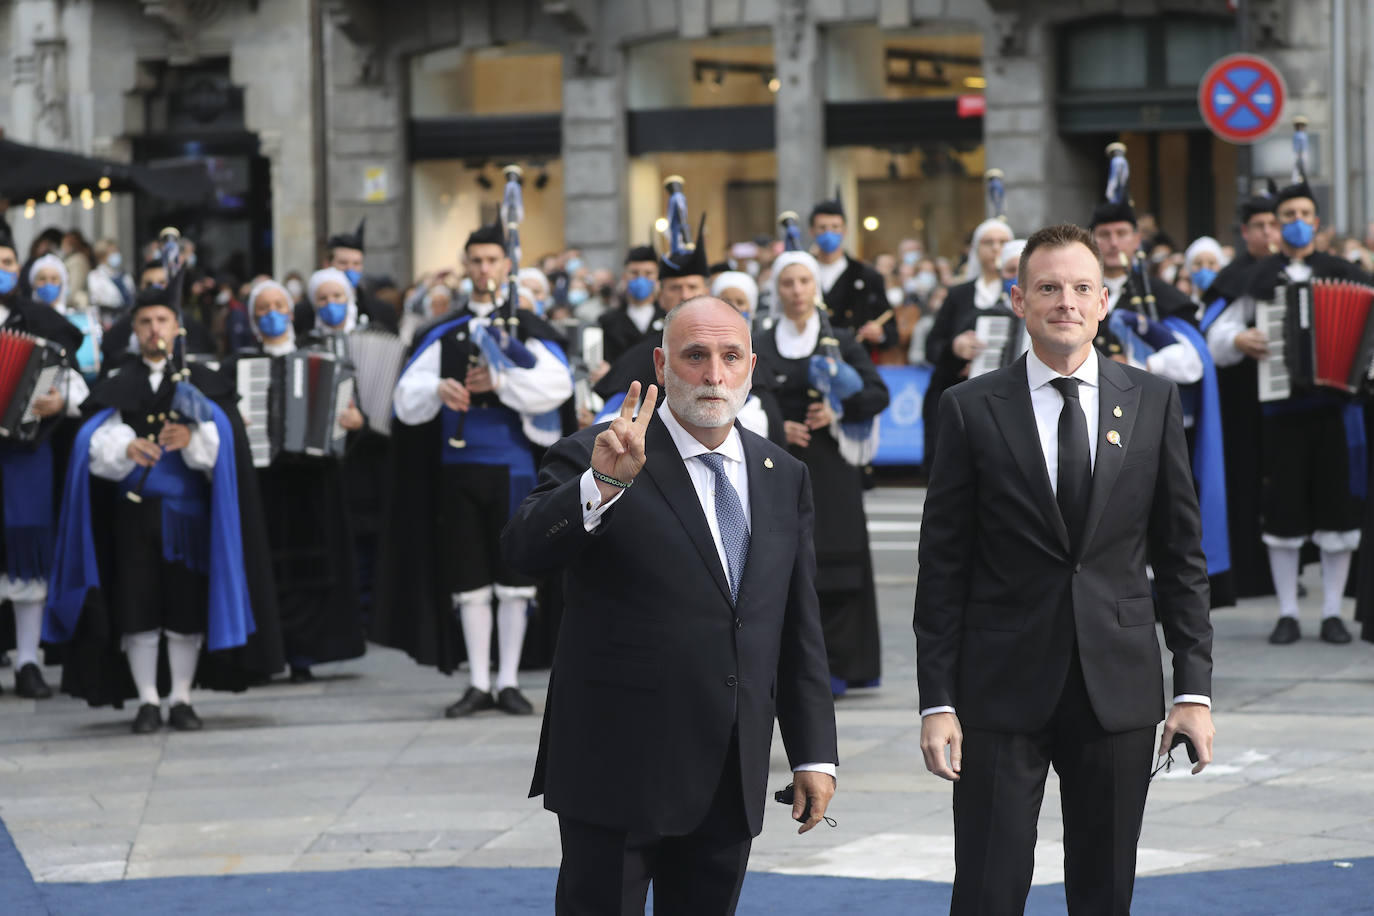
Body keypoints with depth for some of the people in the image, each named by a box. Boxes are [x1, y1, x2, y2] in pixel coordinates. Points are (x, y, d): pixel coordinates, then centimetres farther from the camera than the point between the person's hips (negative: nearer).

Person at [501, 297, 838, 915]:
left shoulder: (784, 477, 12)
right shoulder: (591, 459, -5)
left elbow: (799, 627, 15)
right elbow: (526, 550, -22)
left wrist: (814, 753, 11)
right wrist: (602, 484, -37)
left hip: (732, 784, 5)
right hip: (618, 772, -5)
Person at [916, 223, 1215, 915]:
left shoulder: (1153, 402, 6)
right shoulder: (971, 409, 0)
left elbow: (1181, 555, 7)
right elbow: (943, 567, 0)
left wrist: (1194, 687, 2)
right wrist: (937, 701, -5)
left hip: (1119, 690, 2)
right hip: (1002, 691, -2)